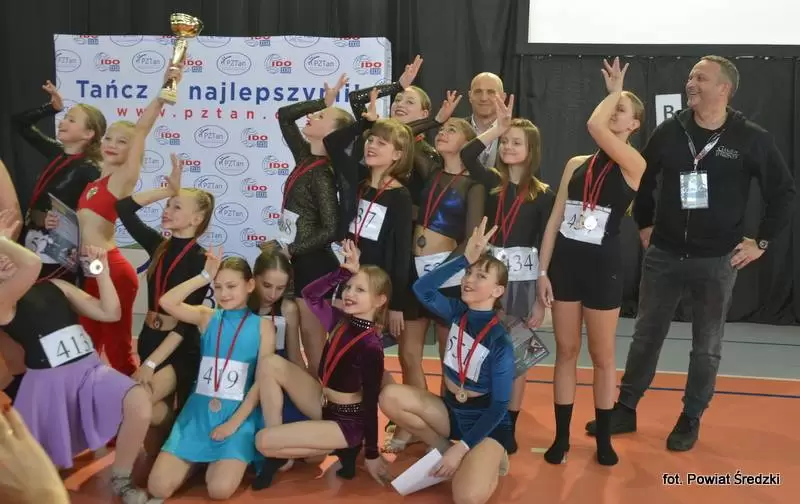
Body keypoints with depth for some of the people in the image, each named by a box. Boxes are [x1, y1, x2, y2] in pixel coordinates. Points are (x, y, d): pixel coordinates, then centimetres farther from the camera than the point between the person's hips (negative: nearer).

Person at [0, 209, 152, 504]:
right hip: (48, 382, -3)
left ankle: (121, 480, -1)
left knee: (140, 404, -26)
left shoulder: (56, 287, 13)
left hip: (90, 370, 4)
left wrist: (101, 270, 4)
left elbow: (111, 314, 12)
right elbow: (31, 264, -29)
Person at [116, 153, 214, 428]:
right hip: (149, 340, 7)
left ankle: (174, 424, 3)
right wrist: (168, 190, -7)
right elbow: (124, 208, 0)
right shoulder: (159, 245, 4)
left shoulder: (201, 260, -13)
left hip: (181, 349, -6)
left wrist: (151, 363, -23)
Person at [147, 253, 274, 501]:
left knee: (220, 490, -22)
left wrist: (233, 423, -12)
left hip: (239, 413, -3)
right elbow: (167, 302, -11)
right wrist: (205, 276, -10)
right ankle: (198, 460, 20)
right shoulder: (207, 317, 6)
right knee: (158, 488, -9)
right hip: (198, 410, 3)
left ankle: (226, 459, 11)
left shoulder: (263, 325, -1)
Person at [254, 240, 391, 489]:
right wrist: (345, 271, -11)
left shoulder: (370, 345, -24)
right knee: (271, 364, -3)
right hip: (324, 405, 8)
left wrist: (372, 455, -14)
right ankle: (278, 449, 0)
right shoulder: (341, 321, -3)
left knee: (263, 442, -17)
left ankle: (341, 449, -1)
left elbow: (371, 402, -20)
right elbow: (310, 294, 2)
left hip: (347, 421, -8)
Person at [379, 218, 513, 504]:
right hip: (451, 411, 6)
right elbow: (422, 289, -19)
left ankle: (487, 461, 4)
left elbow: (499, 405, -17)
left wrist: (462, 448, -22)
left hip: (487, 423, -5)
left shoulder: (500, 342, -18)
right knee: (390, 397, -20)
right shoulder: (458, 313, -3)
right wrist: (465, 259, -24)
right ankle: (445, 452, -3)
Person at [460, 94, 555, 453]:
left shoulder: (542, 194, -2)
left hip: (523, 278, -2)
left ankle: (508, 427, 17)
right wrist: (498, 126, -11)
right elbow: (467, 155, -15)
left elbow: (545, 247, -4)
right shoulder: (492, 182, 5)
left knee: (514, 354, 5)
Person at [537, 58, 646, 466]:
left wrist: (616, 91, -4)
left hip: (603, 264, -4)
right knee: (566, 351, 10)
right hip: (565, 260, 4)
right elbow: (555, 219, 8)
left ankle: (603, 438, 21)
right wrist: (542, 270, 2)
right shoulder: (576, 164, 9)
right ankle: (561, 437, 19)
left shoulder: (634, 164, -6)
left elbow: (593, 126, -22)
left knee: (602, 356, 7)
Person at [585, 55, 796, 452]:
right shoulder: (670, 131, -1)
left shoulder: (752, 139, -7)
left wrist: (762, 241, -1)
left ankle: (690, 420, 23)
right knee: (646, 336, 11)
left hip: (717, 261, -2)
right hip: (663, 255, 2)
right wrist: (644, 225, 11)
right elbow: (642, 180, 13)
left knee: (707, 347, 9)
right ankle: (625, 410, 23)